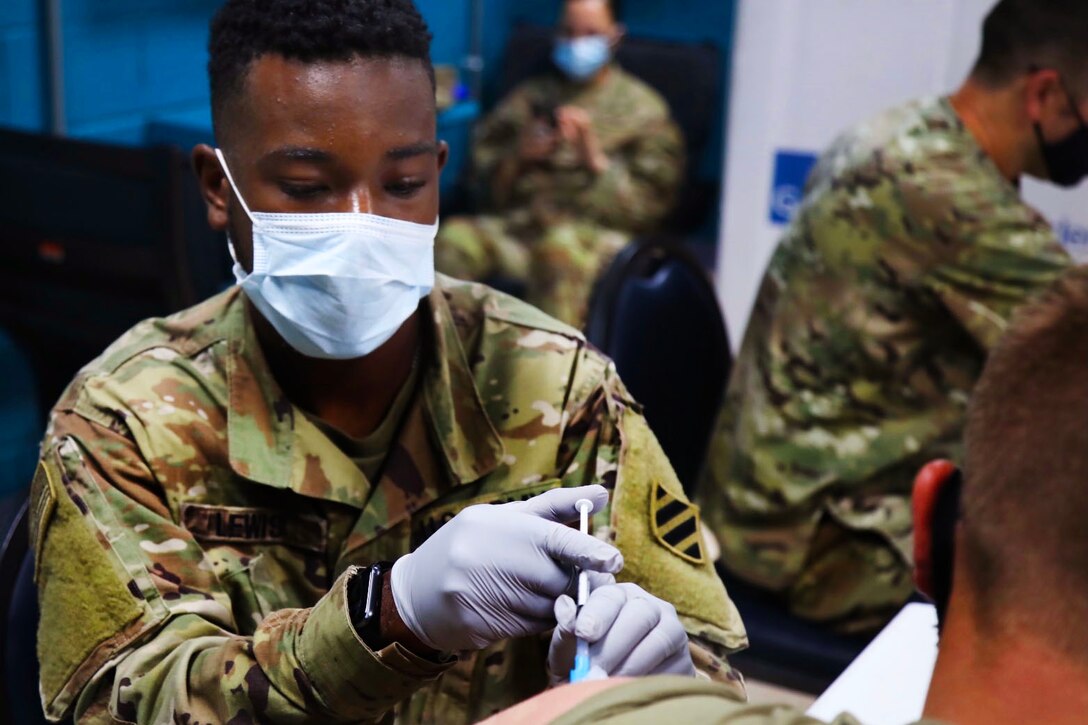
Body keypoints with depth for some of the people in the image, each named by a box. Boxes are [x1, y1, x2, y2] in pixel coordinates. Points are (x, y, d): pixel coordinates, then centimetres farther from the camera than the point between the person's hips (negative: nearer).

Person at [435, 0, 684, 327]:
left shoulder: (642, 107, 13)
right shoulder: (530, 95, 22)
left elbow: (647, 205, 3)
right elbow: (484, 185, 16)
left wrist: (595, 159, -9)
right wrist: (517, 158, -4)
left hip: (597, 230, -3)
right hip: (516, 222, 3)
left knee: (561, 246, -39)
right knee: (455, 237, -29)